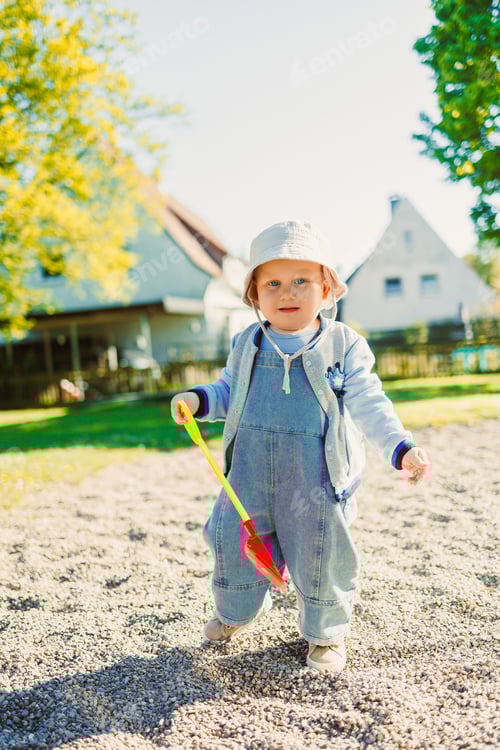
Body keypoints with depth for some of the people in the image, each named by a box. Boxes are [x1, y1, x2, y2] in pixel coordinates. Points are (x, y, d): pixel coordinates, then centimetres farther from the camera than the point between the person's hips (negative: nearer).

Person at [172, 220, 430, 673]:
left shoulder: (345, 346, -4)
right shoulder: (246, 345, 5)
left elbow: (368, 404, -7)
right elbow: (228, 391, 16)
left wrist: (401, 448, -20)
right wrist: (197, 400, -4)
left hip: (315, 478, -3)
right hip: (251, 473, 3)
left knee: (320, 552, 5)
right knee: (234, 540, 13)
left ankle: (326, 632, 33)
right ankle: (237, 611, 44)